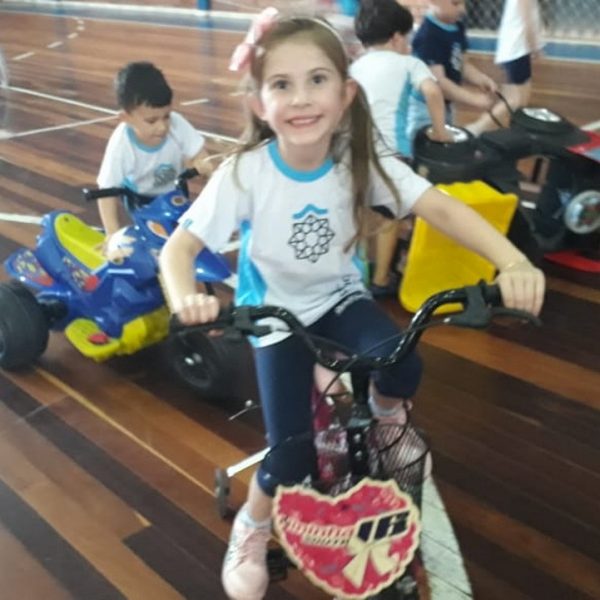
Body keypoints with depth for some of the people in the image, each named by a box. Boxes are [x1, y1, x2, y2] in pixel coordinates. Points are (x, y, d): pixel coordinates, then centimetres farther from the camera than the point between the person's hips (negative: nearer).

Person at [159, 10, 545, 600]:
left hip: (340, 297, 2)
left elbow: (440, 207, -27)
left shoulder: (361, 160, -18)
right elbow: (178, 245, -24)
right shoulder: (244, 172, -23)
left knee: (401, 371, -27)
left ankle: (383, 407, 13)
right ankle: (250, 530, 23)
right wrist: (184, 298, -48)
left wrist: (513, 264, -43)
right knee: (292, 457, -11)